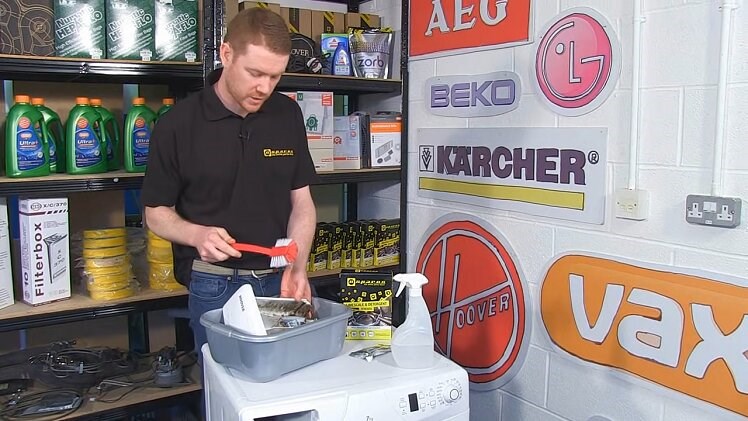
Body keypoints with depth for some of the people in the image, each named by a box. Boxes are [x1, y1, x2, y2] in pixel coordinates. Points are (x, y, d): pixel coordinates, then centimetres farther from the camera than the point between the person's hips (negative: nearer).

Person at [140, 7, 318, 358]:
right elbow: (157, 213, -2)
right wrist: (197, 234, -21)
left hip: (279, 282, 3)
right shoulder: (178, 124, -10)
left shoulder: (287, 114, -1)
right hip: (215, 287, -3)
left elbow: (301, 201, 2)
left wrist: (297, 266, -13)